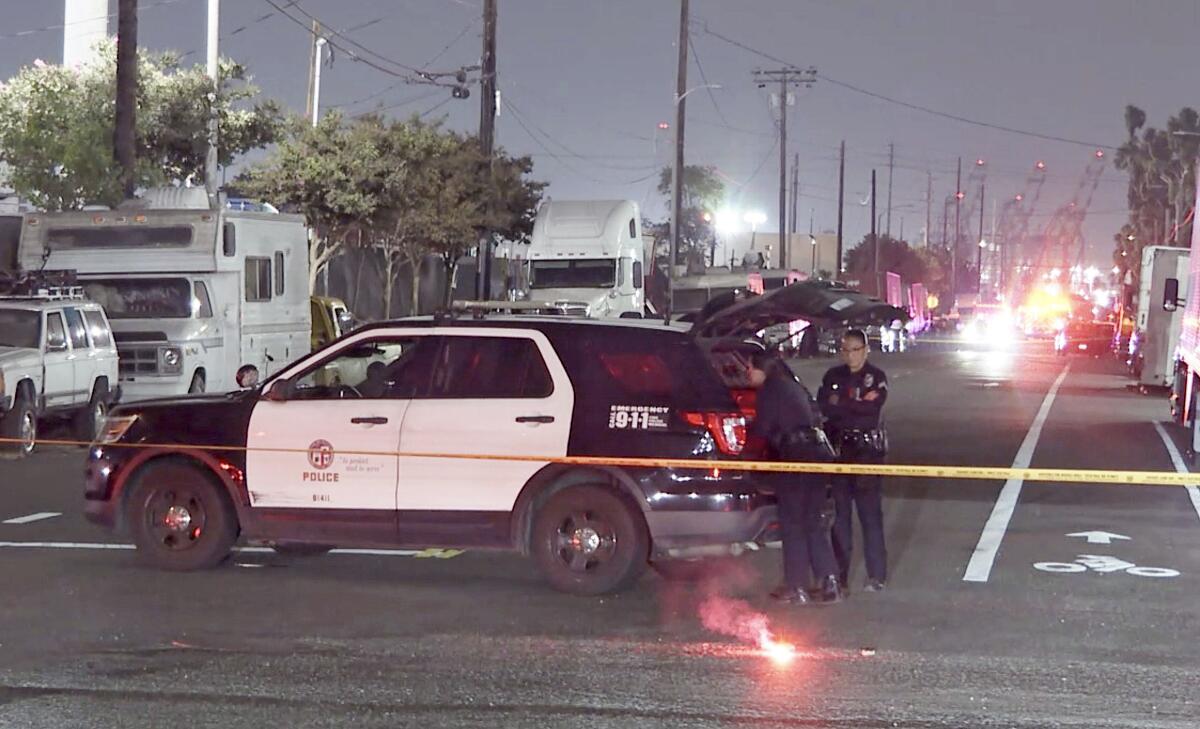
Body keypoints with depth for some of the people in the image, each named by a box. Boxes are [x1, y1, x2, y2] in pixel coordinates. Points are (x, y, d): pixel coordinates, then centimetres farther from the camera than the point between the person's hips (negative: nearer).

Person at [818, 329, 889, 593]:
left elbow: (871, 410, -14)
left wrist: (839, 405, -7)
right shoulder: (833, 376, 13)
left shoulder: (876, 377, 1)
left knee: (870, 513, -5)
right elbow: (822, 405, -1)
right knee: (839, 513, 7)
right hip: (838, 450, 4)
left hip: (867, 450, -4)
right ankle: (840, 573, 15)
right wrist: (855, 408, -12)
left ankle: (877, 575, -2)